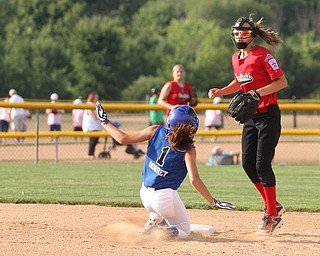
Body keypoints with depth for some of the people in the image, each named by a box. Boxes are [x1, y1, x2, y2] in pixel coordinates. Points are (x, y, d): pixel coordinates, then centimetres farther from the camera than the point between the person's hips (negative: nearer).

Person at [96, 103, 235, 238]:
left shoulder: (155, 131, -1)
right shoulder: (188, 150, -11)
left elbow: (123, 139, 1)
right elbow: (194, 180, -19)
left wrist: (105, 122, 15)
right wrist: (213, 202, -13)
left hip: (145, 195, 5)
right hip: (165, 197, -5)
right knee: (184, 231, 13)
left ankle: (154, 219, 4)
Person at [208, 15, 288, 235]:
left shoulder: (262, 55, -13)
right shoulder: (236, 59, 10)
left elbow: (282, 82, -16)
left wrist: (259, 93, -25)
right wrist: (220, 92, 11)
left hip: (269, 115, -8)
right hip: (251, 117, 8)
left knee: (262, 164, -10)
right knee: (248, 163, 4)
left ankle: (271, 215, 1)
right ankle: (274, 207, 19)